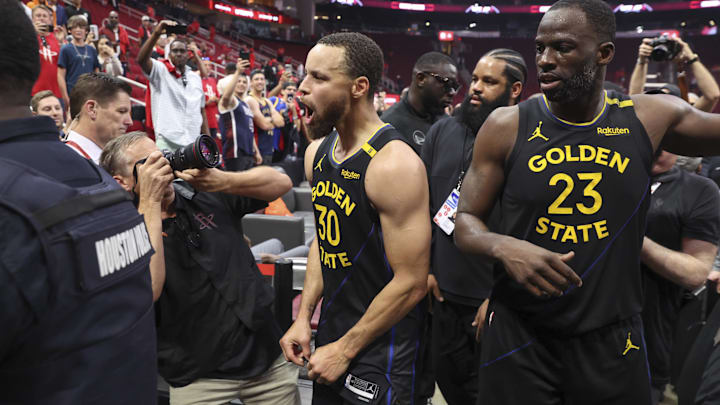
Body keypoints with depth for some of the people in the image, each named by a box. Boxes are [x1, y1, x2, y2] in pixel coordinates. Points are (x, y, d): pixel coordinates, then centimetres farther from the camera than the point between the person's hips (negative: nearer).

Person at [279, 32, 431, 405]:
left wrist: (346, 349, -13)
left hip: (382, 356, -7)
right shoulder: (317, 153, 1)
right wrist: (304, 316, 5)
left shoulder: (394, 164, -23)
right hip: (329, 335, 7)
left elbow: (410, 283, -21)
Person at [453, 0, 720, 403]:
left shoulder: (651, 118, -2)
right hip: (518, 335, -1)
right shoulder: (506, 127, -6)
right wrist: (503, 246, -22)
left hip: (612, 339, 1)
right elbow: (466, 222, -2)